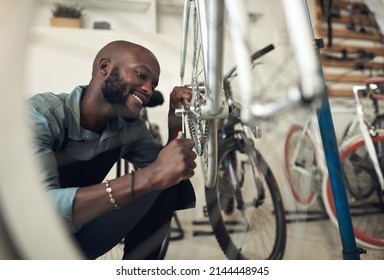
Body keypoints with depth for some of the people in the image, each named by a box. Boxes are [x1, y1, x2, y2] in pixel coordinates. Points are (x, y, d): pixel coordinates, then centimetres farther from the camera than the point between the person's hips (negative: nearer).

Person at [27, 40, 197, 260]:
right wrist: (150, 176, -46)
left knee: (173, 187, -9)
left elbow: (169, 170, 0)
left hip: (77, 232, 6)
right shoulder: (41, 115, -25)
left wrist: (176, 121, -17)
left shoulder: (131, 127, -7)